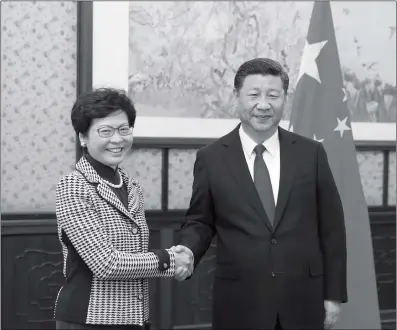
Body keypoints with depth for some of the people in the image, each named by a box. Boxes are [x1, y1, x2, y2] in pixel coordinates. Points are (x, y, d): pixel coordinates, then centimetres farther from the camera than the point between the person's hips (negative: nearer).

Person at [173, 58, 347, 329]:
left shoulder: (311, 153, 3)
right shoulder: (211, 158, 0)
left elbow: (331, 227, 5)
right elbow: (200, 221, 7)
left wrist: (334, 294, 3)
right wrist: (188, 251, -14)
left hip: (302, 299, 1)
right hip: (240, 301, -1)